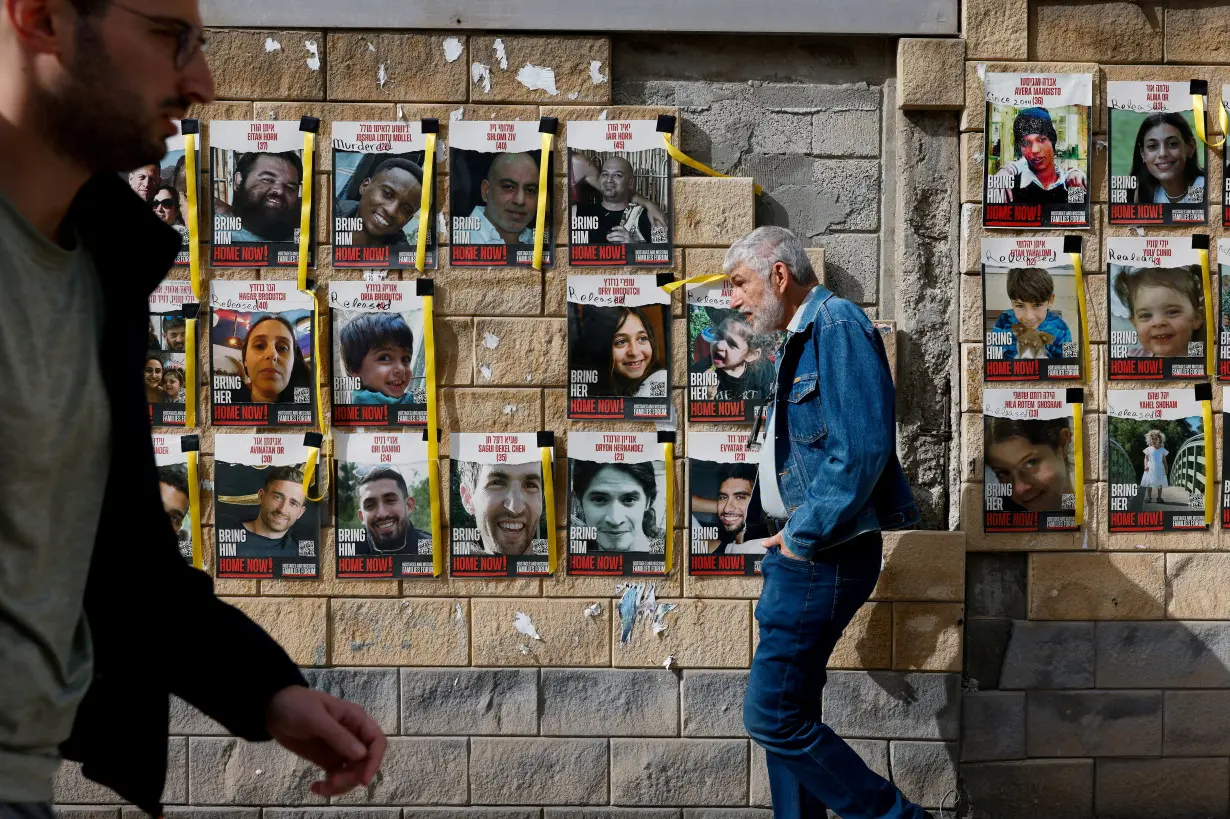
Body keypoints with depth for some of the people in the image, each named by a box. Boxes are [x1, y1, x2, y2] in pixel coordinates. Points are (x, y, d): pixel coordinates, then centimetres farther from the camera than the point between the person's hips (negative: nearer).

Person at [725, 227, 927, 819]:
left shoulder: (836, 326, -15)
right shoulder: (800, 340, 17)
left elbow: (861, 449, -25)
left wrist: (803, 536, -19)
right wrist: (788, 535, 13)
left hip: (824, 555, -10)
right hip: (801, 551, 11)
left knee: (772, 716, -8)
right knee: (787, 712, 15)